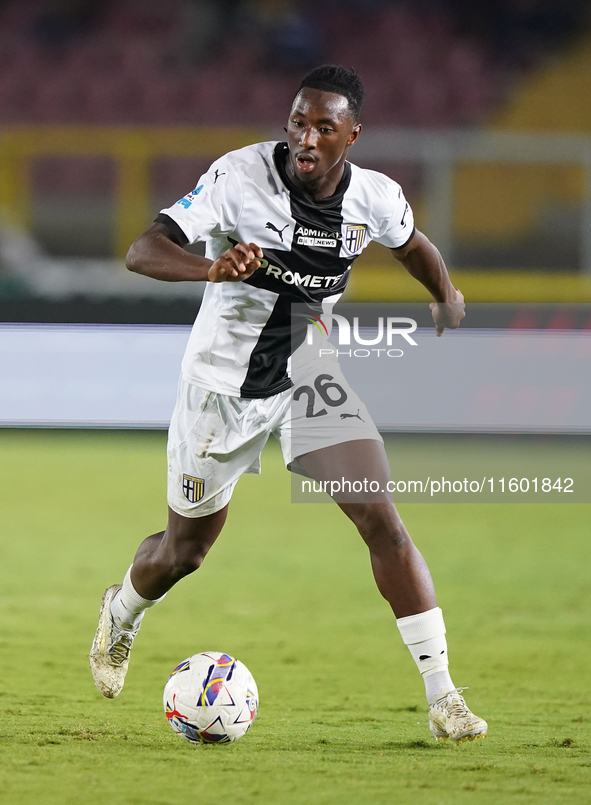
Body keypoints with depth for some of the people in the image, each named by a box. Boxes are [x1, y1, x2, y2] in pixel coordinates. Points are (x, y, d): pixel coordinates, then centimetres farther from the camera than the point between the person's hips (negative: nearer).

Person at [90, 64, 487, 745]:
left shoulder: (375, 197, -9)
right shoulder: (240, 176, -22)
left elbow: (412, 245, 16)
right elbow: (143, 251, -30)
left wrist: (446, 296, 1)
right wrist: (212, 268, -48)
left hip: (310, 376, 2)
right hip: (221, 383, -2)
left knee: (382, 522, -16)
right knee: (184, 550, 15)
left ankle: (441, 697, -14)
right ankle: (121, 613, 51)